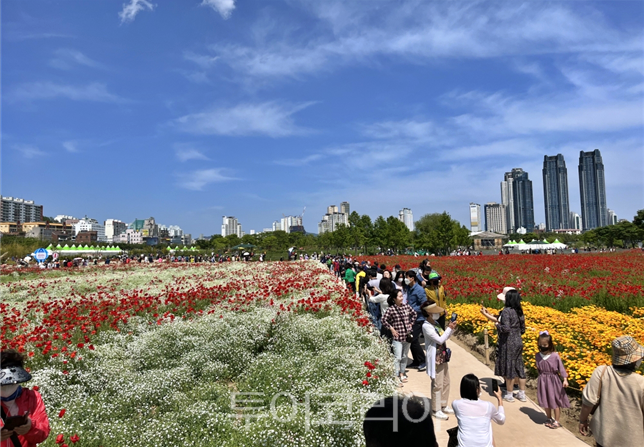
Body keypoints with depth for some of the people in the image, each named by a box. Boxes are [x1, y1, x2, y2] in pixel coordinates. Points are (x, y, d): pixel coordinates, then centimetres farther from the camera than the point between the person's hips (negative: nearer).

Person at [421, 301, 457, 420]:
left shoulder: (435, 323, 8)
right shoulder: (426, 326, -20)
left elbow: (445, 337, 16)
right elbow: (440, 340, -24)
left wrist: (452, 328, 1)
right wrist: (449, 328, -16)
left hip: (443, 357, 9)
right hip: (435, 359, -9)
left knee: (446, 383, 18)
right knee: (437, 385, 1)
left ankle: (443, 406, 33)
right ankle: (436, 410, 14)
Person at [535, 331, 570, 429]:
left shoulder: (555, 356, -16)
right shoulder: (538, 355, -3)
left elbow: (561, 368, -10)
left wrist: (565, 379, -16)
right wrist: (541, 377, 11)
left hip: (553, 380, -4)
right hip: (542, 381, 4)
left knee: (555, 402, 7)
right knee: (545, 402, 14)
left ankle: (556, 421, 22)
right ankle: (549, 419, 33)